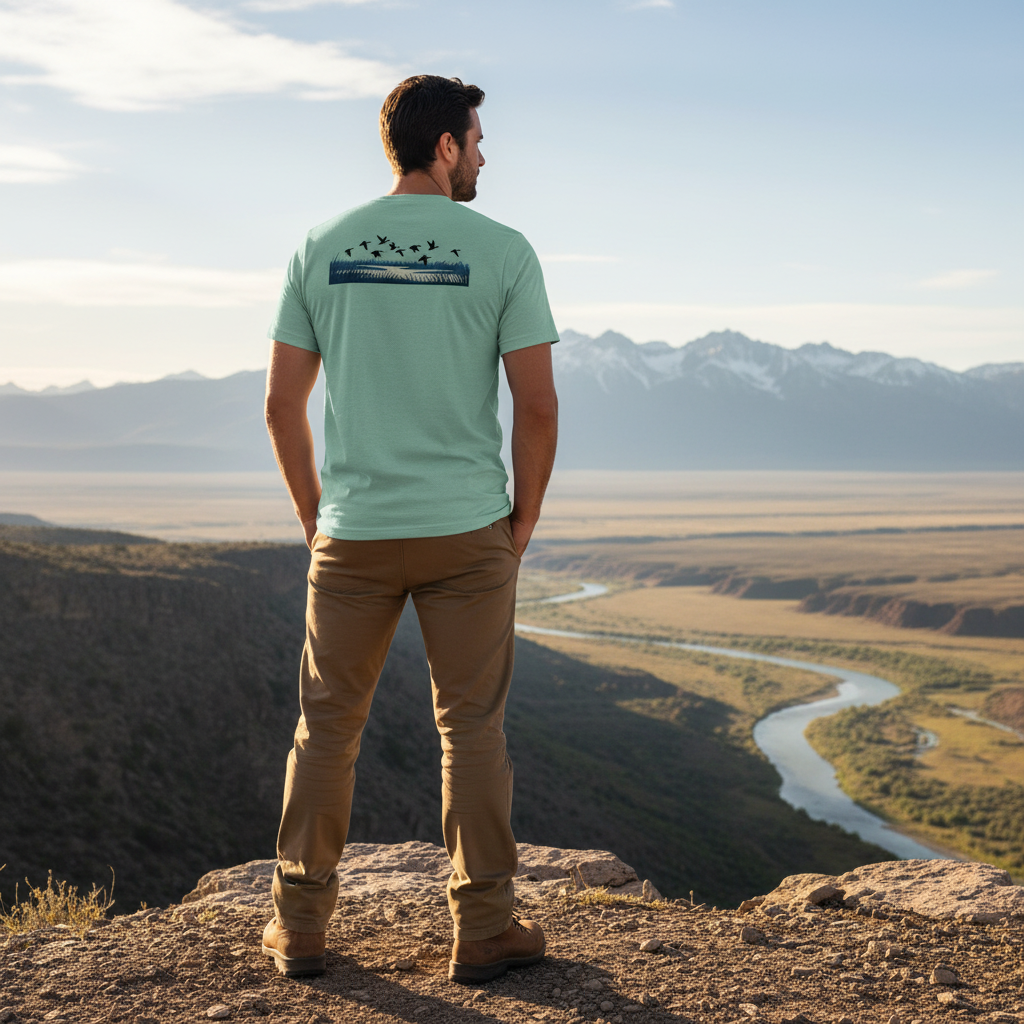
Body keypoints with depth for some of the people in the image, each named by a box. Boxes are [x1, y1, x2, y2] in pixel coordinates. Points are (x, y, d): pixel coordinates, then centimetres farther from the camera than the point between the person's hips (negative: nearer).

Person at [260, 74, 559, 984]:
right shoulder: (501, 251, -5)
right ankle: (483, 931, 14)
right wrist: (522, 523, 5)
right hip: (467, 532, -2)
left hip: (353, 535, 2)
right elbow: (537, 406, -8)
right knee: (472, 729, 7)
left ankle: (302, 927, 19)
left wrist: (315, 517, 14)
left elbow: (282, 404, 3)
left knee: (329, 727, 12)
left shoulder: (322, 249, 4)